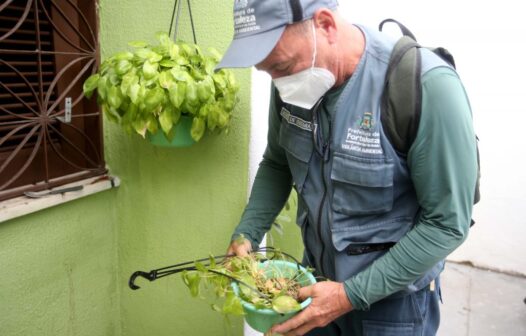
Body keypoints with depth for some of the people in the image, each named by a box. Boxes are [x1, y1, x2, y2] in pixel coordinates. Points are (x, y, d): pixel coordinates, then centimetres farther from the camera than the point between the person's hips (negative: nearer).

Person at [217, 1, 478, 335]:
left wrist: (352, 295, -22)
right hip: (316, 275, 5)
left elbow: (448, 224, -22)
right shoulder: (293, 82, -10)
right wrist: (245, 236, -8)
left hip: (393, 293, -4)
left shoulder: (428, 87, -27)